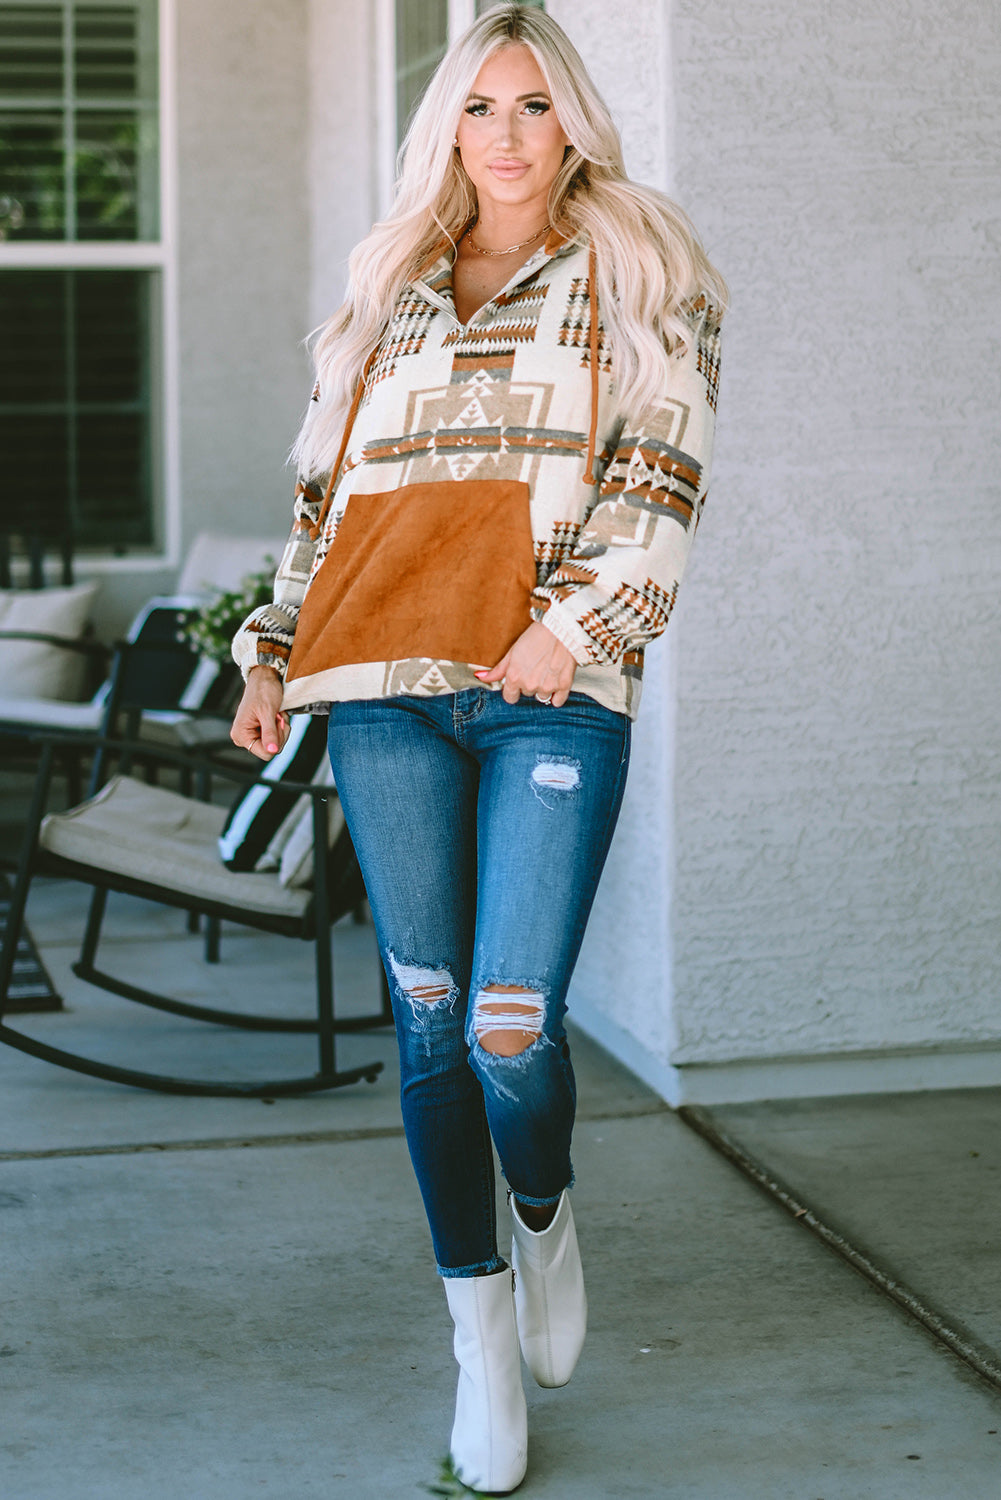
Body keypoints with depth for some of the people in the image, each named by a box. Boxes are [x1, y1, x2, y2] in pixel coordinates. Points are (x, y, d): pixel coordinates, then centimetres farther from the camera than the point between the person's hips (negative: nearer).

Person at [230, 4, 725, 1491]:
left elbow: (666, 477, -1)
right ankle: (482, 1336, 17)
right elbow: (323, 485, 23)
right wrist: (276, 650, 16)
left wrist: (575, 625, -12)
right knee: (429, 1020, 3)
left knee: (512, 1028, -11)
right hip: (383, 689, 3)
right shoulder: (391, 292, 19)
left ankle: (547, 1219, 22)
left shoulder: (638, 277, 10)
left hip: (550, 693, -3)